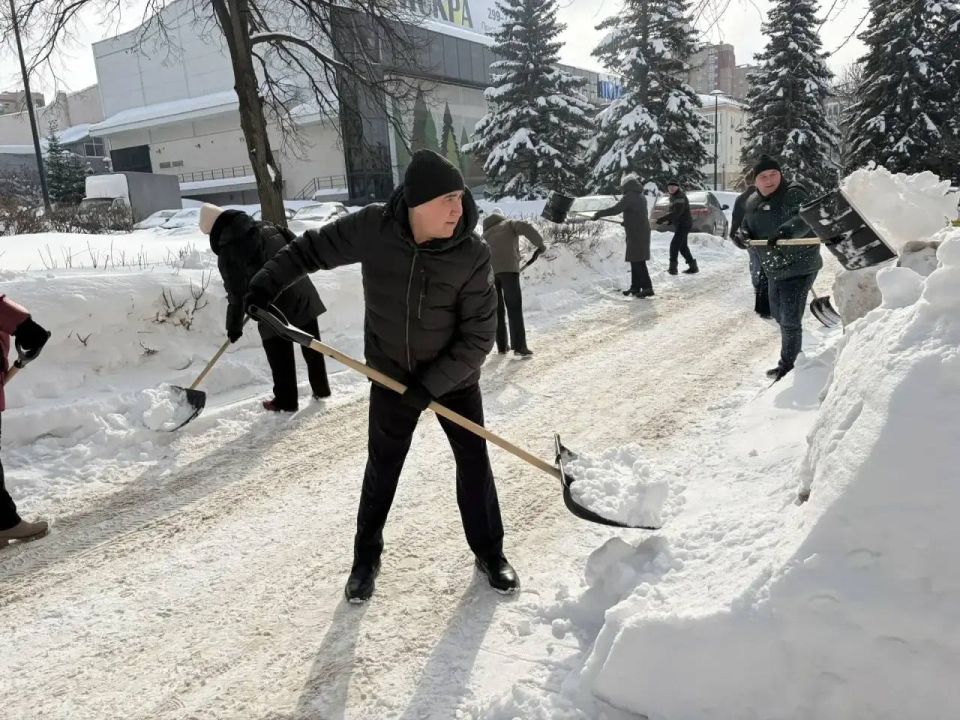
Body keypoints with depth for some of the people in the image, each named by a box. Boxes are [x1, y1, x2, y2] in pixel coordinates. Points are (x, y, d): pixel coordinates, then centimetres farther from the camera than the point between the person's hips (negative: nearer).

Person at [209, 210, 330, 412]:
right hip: (303, 294, 6)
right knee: (312, 345, 18)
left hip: (276, 307, -6)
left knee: (280, 356, 9)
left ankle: (286, 401, 20)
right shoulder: (268, 229, 9)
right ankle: (321, 389, 31)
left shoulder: (228, 253, -8)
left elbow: (237, 294, -8)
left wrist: (234, 326, 4)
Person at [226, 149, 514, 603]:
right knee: (382, 469, 11)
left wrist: (432, 384, -22)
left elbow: (478, 337, -19)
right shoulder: (372, 228, -18)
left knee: (474, 463, 8)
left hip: (454, 379, 0)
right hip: (392, 376, 1)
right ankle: (366, 558, 31)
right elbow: (311, 249, -2)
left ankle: (489, 553, 29)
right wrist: (266, 284, -10)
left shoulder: (473, 255, -22)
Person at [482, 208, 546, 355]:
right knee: (514, 308, -4)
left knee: (497, 310, 12)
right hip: (508, 268, -4)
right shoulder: (509, 224, 16)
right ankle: (519, 346, -11)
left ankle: (502, 346, 14)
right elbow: (526, 227, -6)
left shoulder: (485, 234, 29)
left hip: (489, 271, 4)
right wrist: (540, 244, 2)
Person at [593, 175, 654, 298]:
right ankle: (635, 287, 19)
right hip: (643, 232, 9)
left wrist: (599, 213, -13)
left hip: (636, 234, -9)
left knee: (637, 262, -8)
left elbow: (615, 209, -22)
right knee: (636, 261, 14)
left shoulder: (629, 197, -13)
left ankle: (647, 287, -12)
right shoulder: (641, 197, 16)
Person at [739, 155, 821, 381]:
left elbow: (803, 220, -34)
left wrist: (785, 231, -52)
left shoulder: (793, 194, -18)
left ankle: (788, 367, 5)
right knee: (778, 314, 23)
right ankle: (795, 356, 45)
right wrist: (745, 234, -7)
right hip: (774, 269, 9)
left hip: (799, 267, -9)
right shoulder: (753, 202, 6)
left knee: (790, 319, -9)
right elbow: (746, 225, 17)